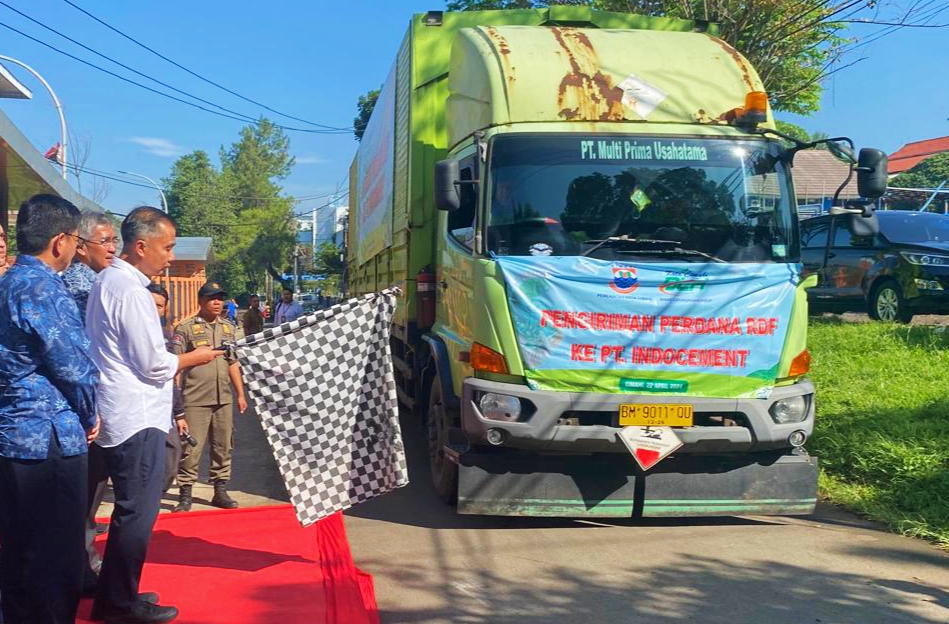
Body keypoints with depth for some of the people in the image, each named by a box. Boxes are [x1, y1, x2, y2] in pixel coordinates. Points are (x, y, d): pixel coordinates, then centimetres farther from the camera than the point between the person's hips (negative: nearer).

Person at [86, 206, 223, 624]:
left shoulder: (108, 282, 14)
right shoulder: (130, 291, -18)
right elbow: (154, 365, -17)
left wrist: (169, 365, 17)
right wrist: (194, 358, -1)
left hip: (122, 417, 10)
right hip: (137, 419, -10)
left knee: (129, 511, 17)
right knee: (138, 514, -1)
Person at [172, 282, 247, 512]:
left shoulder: (229, 329, 15)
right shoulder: (186, 328, -3)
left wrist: (240, 393, 17)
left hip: (224, 398, 6)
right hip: (195, 399, -6)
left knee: (223, 446, 9)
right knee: (191, 448, -4)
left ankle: (220, 490, 19)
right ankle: (185, 494, 5)